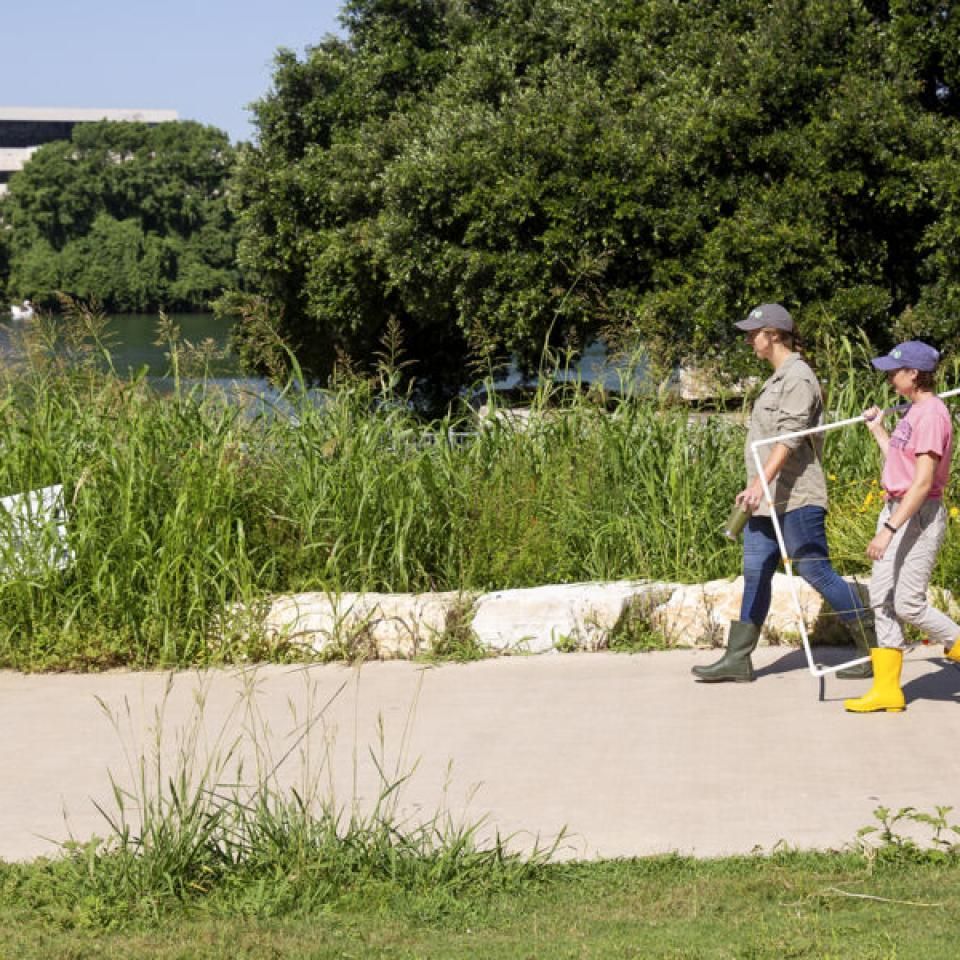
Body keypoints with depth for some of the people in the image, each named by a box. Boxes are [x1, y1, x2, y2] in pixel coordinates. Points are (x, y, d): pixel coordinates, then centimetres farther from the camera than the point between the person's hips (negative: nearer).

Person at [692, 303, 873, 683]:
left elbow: (789, 439, -24)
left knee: (817, 572, -6)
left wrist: (759, 484, -32)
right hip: (768, 499, 10)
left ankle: (874, 648, 3)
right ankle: (737, 659, 9)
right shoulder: (778, 378, 17)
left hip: (795, 498, -10)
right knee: (755, 575, 7)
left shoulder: (798, 378, -14)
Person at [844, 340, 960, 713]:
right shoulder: (913, 410, 12)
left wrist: (889, 529, -26)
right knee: (881, 599, 5)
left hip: (920, 515, -10)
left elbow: (923, 481, -23)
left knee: (908, 604, -6)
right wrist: (877, 429, 27)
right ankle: (887, 690, 8)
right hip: (895, 510, 10)